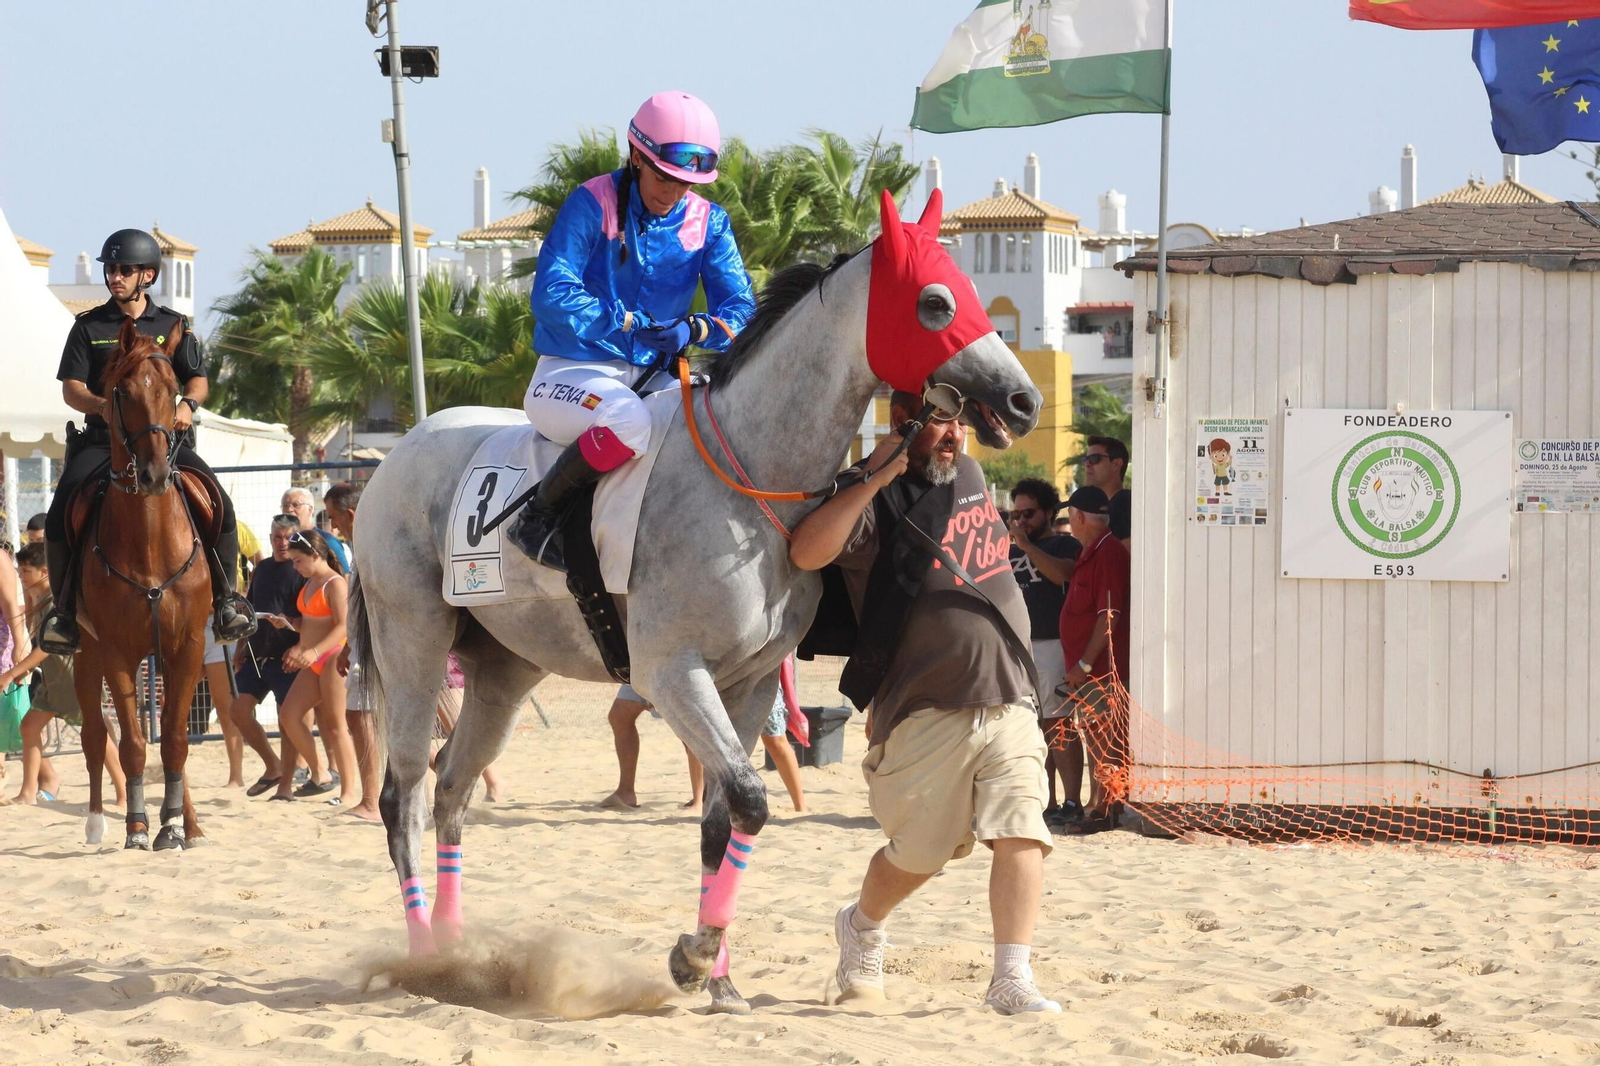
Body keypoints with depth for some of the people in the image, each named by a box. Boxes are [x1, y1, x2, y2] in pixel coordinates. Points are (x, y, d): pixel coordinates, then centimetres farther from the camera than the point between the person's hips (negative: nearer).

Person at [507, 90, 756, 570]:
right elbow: (550, 296, -19)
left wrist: (692, 329, -25)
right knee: (629, 420, -38)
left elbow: (739, 310, -2)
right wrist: (633, 325, -28)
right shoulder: (593, 203, -9)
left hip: (650, 377, 6)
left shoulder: (708, 223, 5)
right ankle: (537, 518, -20)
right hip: (570, 373, -5)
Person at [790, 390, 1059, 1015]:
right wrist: (875, 480, -27)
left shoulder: (970, 475, 14)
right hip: (927, 711, -5)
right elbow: (807, 552, -27)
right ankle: (861, 929, 37)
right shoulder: (876, 496, -9)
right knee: (919, 853, 7)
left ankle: (1011, 980, -12)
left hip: (1008, 702, 5)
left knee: (1021, 834, -11)